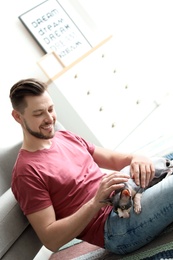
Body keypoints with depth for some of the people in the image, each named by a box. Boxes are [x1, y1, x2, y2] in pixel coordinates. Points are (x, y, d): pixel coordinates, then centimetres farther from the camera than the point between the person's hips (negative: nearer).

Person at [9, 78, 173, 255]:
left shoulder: (66, 137, 12)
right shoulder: (26, 171, -12)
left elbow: (111, 158, 14)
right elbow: (51, 240, -16)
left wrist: (134, 158, -10)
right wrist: (97, 202, -27)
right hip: (115, 224, -8)